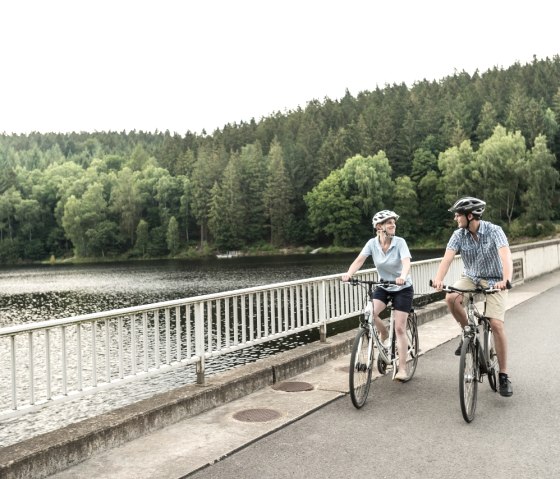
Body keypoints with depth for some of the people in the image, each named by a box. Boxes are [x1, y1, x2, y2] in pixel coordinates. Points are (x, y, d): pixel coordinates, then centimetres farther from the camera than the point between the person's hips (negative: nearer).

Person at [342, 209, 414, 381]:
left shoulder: (399, 242, -18)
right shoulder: (372, 243, -11)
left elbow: (406, 262, -32)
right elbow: (359, 260, -21)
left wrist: (402, 277, -54)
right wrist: (349, 273, -41)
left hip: (402, 288, -2)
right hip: (383, 287, 2)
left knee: (399, 328, -6)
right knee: (370, 313, -25)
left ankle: (402, 368, 6)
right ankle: (384, 336, 7)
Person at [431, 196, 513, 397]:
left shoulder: (493, 230, -19)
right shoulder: (459, 235, -10)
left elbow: (505, 256, -33)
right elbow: (448, 258, -22)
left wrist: (506, 280, -51)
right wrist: (438, 279, -42)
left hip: (494, 280, -3)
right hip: (471, 278, 3)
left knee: (496, 325, -15)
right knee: (451, 298, -28)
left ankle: (504, 376, -1)